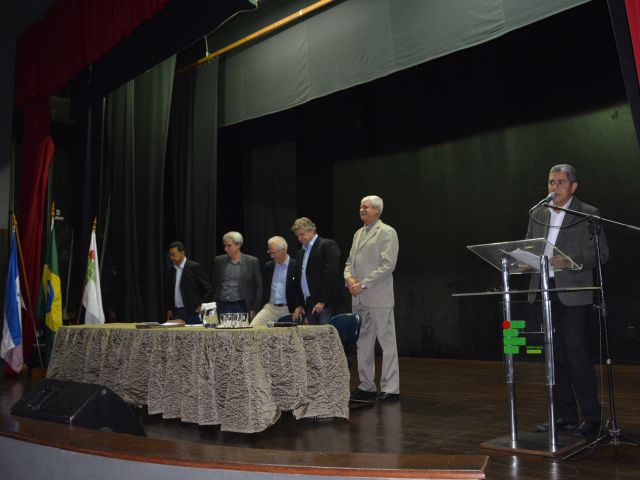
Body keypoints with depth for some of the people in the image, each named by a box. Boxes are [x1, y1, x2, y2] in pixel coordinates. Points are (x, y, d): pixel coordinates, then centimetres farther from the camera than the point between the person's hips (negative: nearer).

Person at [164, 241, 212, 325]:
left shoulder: (195, 267, -5)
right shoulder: (170, 271, 12)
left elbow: (207, 288, -7)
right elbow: (167, 292, 18)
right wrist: (168, 310, 10)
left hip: (193, 312, -5)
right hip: (176, 313, 5)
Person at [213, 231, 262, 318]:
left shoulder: (252, 261, -1)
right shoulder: (219, 261, 7)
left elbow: (258, 287, 2)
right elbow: (215, 284, 13)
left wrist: (254, 309, -2)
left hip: (241, 307, -2)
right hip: (221, 307, 2)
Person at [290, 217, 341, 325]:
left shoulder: (328, 245, -5)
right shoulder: (300, 253, 19)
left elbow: (331, 274, -14)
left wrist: (322, 301, -16)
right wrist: (300, 305, 14)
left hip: (325, 304, -7)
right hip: (308, 305, 7)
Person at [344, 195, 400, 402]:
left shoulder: (387, 232, -4)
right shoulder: (358, 234, 18)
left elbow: (387, 265, -13)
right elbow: (350, 261, 20)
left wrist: (363, 284, -16)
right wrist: (349, 278, -1)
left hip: (378, 298, -7)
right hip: (359, 299, 8)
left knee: (387, 342, -2)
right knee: (363, 343, 11)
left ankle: (390, 389, 3)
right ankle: (366, 386, 20)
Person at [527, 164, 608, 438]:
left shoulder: (588, 215, -1)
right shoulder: (538, 214, 14)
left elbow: (601, 254, -5)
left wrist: (570, 262, -20)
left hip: (573, 294, -5)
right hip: (544, 291, 5)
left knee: (577, 353, -6)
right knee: (555, 356, 9)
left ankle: (592, 418, 6)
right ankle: (566, 417, 19)